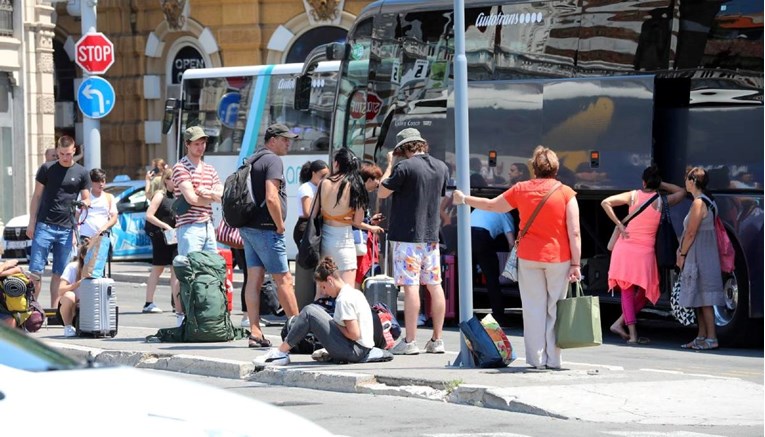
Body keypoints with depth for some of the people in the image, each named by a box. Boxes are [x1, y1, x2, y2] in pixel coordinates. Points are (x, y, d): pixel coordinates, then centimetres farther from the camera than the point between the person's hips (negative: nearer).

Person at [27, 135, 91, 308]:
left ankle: (54, 308, 9)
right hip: (44, 226, -1)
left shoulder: (82, 173, 7)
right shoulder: (47, 169, 5)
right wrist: (32, 222, 1)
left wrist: (84, 203, -14)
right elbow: (37, 196, 7)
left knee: (59, 273, 5)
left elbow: (86, 199, 10)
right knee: (36, 270, -6)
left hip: (66, 228, 1)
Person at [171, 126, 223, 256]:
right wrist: (213, 198, 3)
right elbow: (192, 199, -14)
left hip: (208, 226, 7)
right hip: (189, 227, -7)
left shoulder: (210, 169, 19)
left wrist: (209, 192, -11)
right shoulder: (181, 168, -5)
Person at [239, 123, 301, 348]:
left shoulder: (252, 160, 18)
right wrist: (280, 226, -11)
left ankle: (255, 332, 0)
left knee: (254, 278, 4)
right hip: (266, 228, -9)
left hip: (248, 228, 9)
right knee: (283, 278, -3)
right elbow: (271, 198, -23)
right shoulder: (272, 160, -11)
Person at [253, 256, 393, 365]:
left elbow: (354, 334, -21)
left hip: (355, 351, -10)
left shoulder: (344, 299, -16)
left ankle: (280, 352, -7)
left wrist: (337, 327, -3)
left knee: (309, 312, -11)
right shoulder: (354, 293, 13)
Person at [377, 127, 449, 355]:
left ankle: (410, 341, -8)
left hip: (407, 235, -6)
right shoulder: (441, 167, 7)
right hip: (431, 234, 6)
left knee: (410, 286, -7)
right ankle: (437, 340, 11)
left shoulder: (405, 167, -13)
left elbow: (382, 193, -6)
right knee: (434, 285, 8)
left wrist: (390, 165, 5)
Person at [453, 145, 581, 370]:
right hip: (558, 258, -2)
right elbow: (574, 232, -9)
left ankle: (537, 359, 6)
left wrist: (464, 199, 32)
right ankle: (553, 359, 5)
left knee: (533, 309, 6)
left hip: (528, 258, 2)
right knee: (555, 309, 5)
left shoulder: (521, 189, 2)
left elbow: (491, 205, 16)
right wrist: (575, 264, -5)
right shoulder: (566, 193, -5)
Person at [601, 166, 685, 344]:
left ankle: (632, 334, -1)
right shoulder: (662, 202, 1)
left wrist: (619, 224, -1)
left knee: (627, 292, 7)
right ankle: (619, 323, 5)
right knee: (643, 293, 15)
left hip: (625, 247, 2)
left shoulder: (633, 196, 3)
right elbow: (681, 192, 20)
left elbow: (605, 203, -4)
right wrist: (661, 185, 19)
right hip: (644, 252, -2)